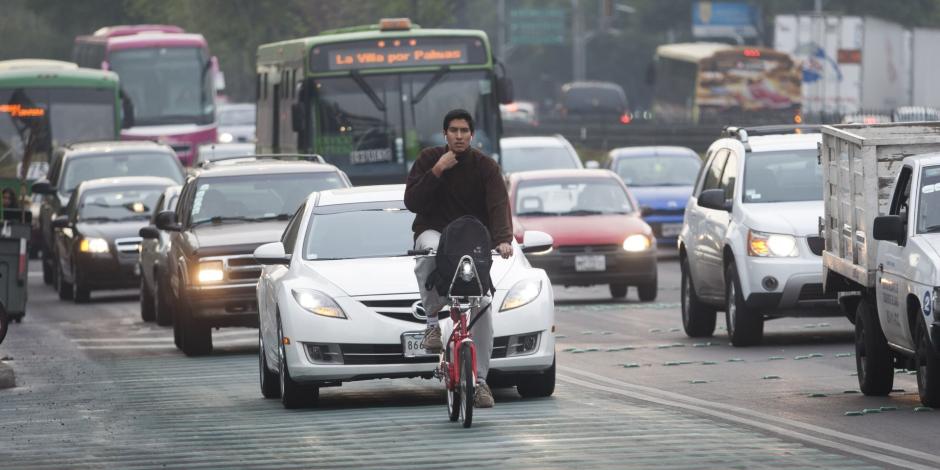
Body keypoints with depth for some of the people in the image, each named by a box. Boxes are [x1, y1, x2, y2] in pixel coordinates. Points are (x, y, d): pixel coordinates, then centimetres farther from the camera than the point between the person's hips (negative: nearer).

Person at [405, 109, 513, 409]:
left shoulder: (485, 167, -3)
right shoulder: (429, 159, -1)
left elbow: (498, 205, -17)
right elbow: (412, 202, -8)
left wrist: (503, 240, -35)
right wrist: (437, 171, -19)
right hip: (433, 232, -1)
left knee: (482, 304, -14)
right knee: (430, 252, -40)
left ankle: (479, 380, -7)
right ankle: (432, 322, -23)